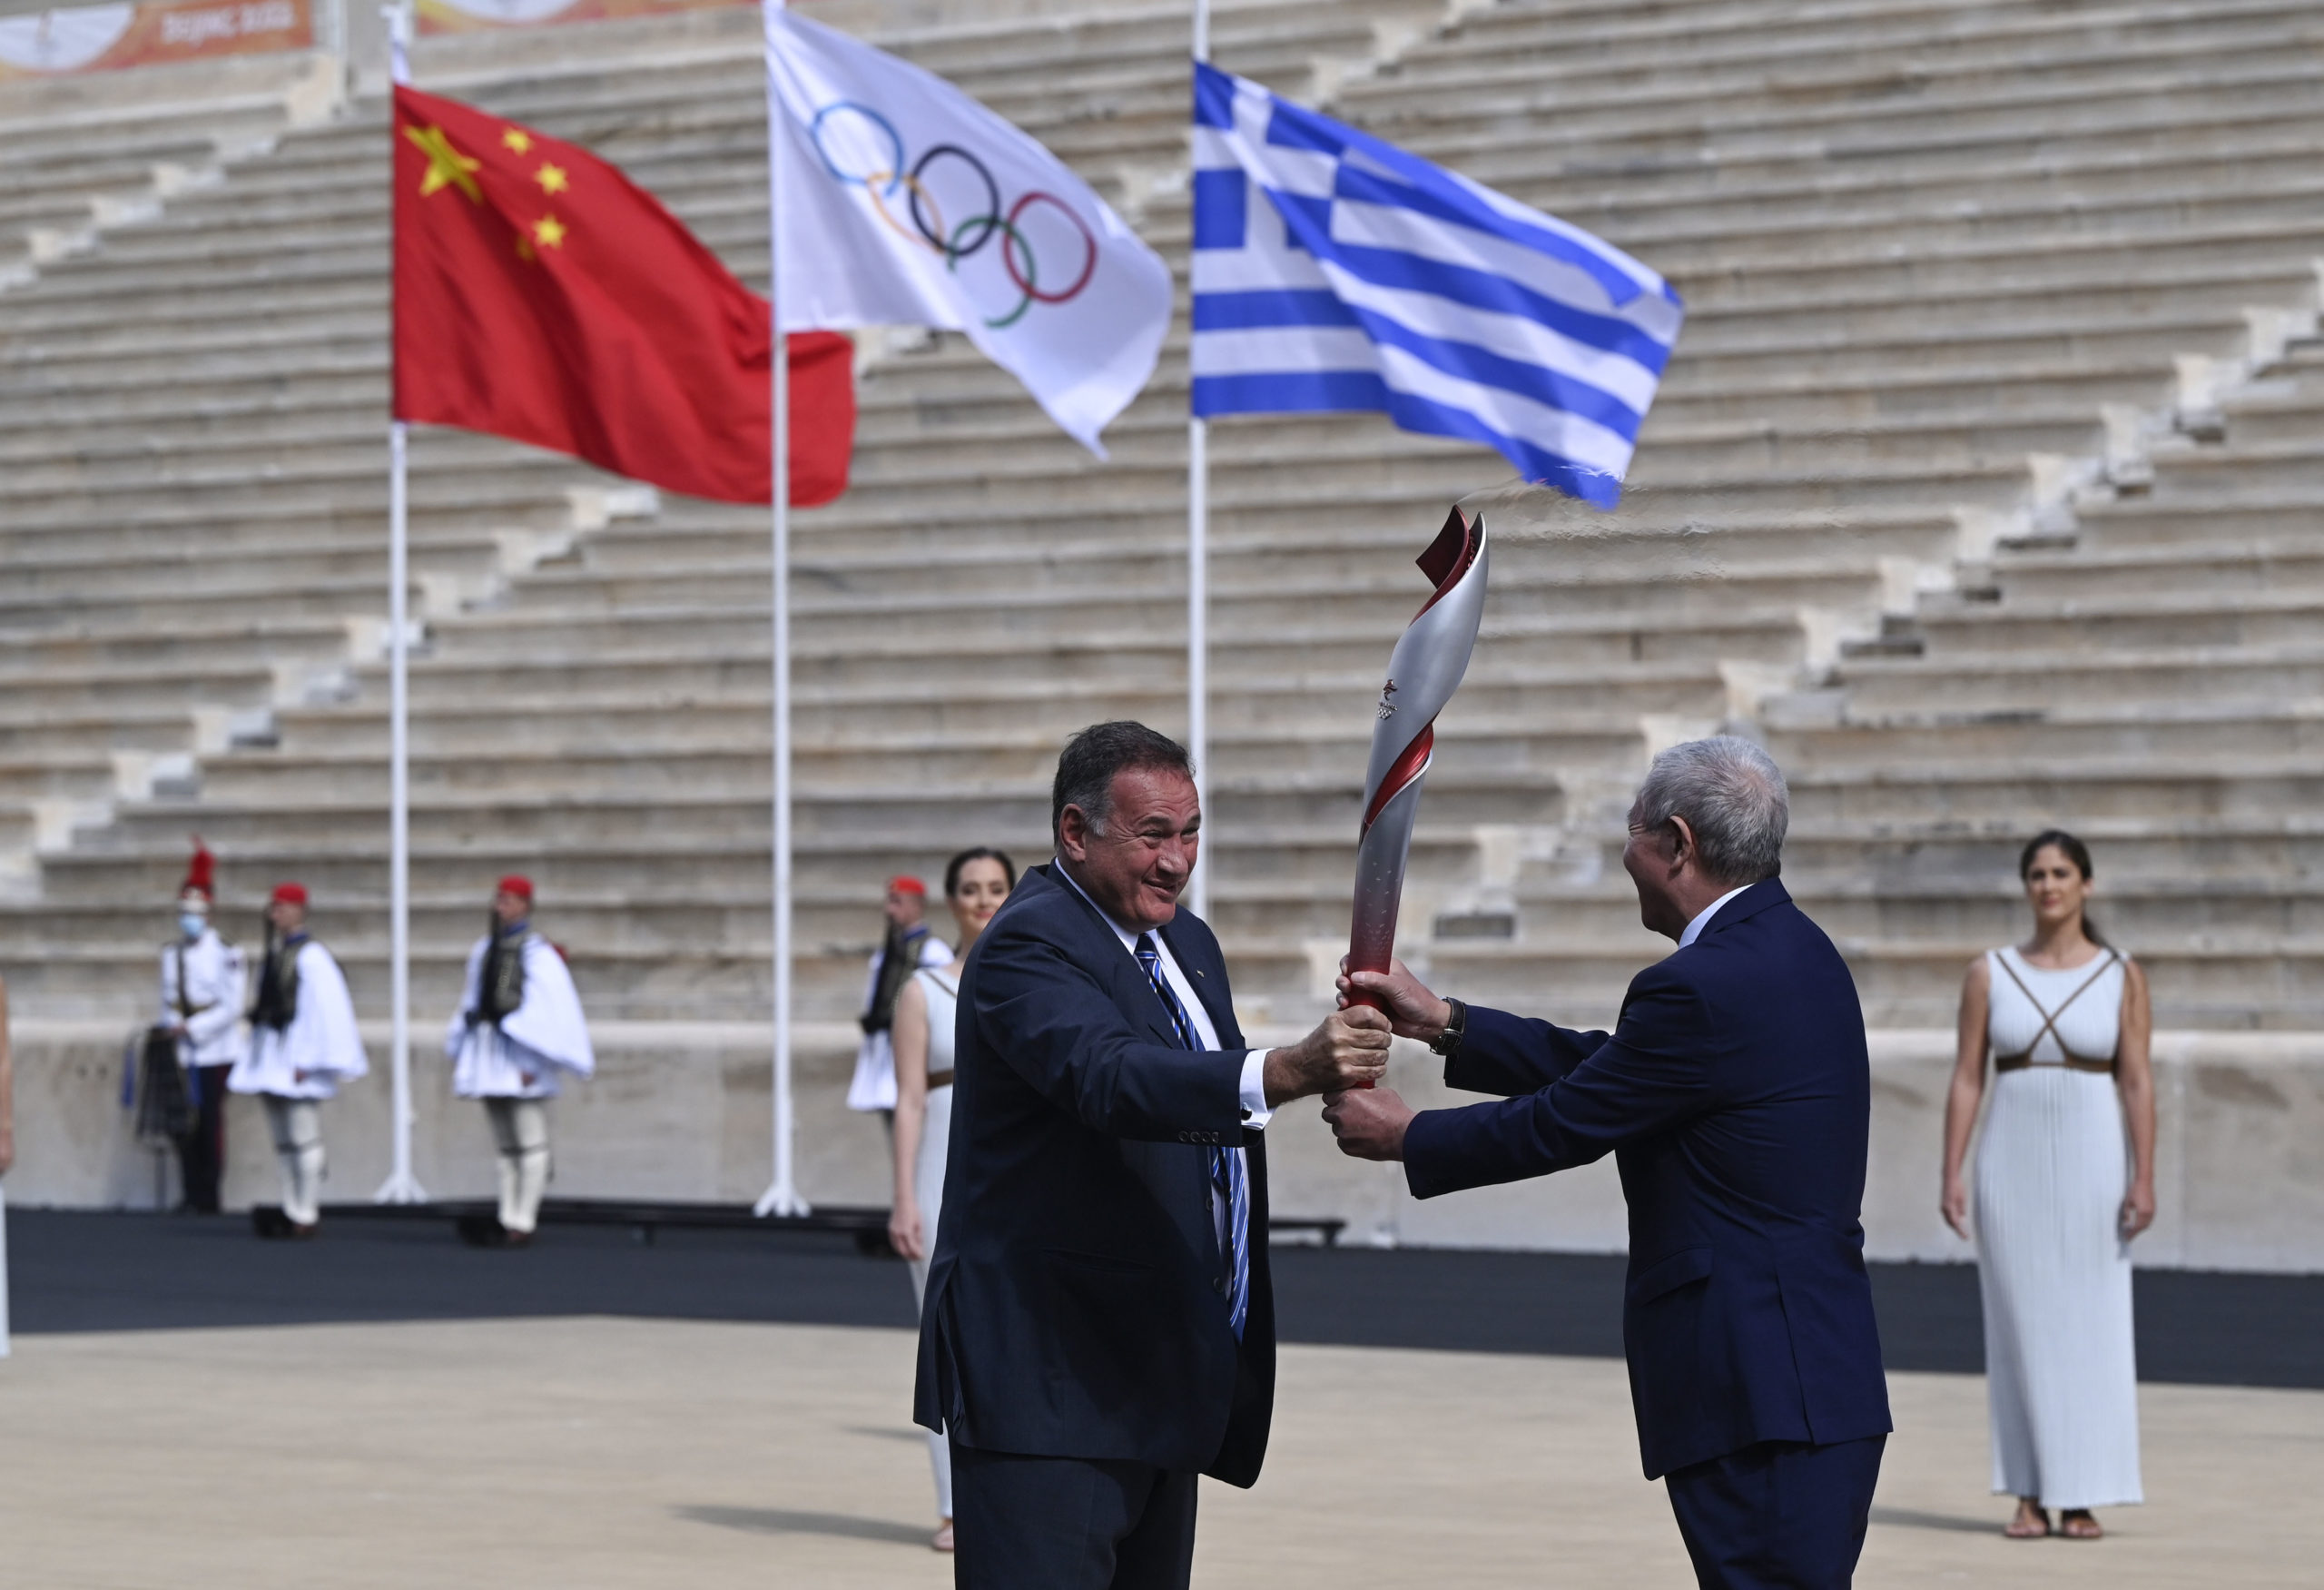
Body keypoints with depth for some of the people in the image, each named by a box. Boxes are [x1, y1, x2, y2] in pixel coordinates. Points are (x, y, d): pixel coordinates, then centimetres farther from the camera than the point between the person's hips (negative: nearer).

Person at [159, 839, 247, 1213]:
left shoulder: (226, 954, -7)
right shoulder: (171, 953, 10)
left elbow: (231, 1007, -11)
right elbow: (168, 999, 17)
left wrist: (191, 1027, -14)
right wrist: (171, 1025, -3)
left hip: (216, 1051, -5)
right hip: (181, 1054, 5)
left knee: (210, 1123, -2)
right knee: (185, 1125, 3)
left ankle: (209, 1198, 5)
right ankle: (192, 1196, 9)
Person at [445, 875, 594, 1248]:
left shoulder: (538, 955, -7)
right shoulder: (483, 951, 15)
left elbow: (550, 1010, -11)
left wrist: (532, 1062, -16)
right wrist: (459, 1054, 16)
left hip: (521, 1060, -7)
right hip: (488, 1059, 7)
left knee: (531, 1143, -5)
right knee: (505, 1146, 8)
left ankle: (523, 1223, -4)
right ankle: (508, 1219, 9)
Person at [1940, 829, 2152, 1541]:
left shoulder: (2122, 976, 1)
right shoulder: (1989, 973, 3)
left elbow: (2137, 1081, -2)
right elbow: (1966, 1079, 2)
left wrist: (2144, 1179, -10)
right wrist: (1951, 1177, -4)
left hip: (2090, 1161, -1)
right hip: (2011, 1161, 1)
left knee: (2090, 1327, -1)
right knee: (2019, 1328, 2)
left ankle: (2082, 1498, 6)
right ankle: (2030, 1499, 8)